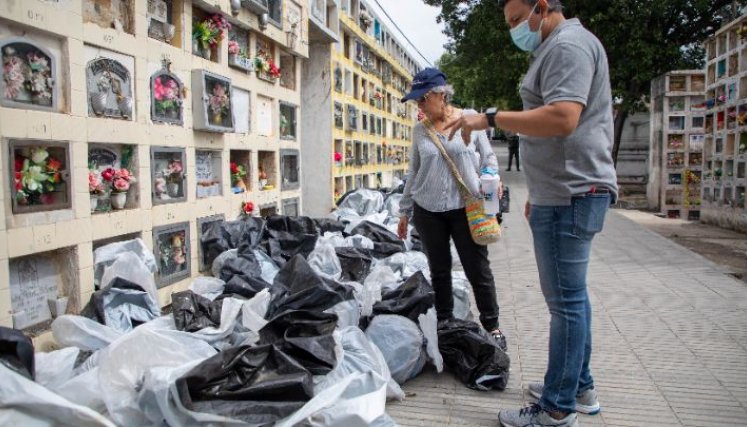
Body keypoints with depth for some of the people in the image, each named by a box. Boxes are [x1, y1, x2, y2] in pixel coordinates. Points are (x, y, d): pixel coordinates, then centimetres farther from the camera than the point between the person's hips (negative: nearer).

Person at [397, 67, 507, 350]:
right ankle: (444, 324, 26)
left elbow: (488, 158, 7)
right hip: (428, 211, 3)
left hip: (465, 207, -3)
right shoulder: (420, 130, 8)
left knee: (478, 270, 2)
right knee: (439, 271, 11)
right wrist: (405, 211, 14)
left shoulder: (470, 119, 0)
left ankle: (492, 326, 18)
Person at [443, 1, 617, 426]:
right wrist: (539, 194, 25)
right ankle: (580, 387, 29)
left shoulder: (568, 44, -10)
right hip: (565, 194, 11)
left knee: (566, 300, -5)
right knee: (572, 296, 16)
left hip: (571, 195, -11)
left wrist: (491, 118, -18)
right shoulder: (557, 49, 23)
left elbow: (562, 118, -25)